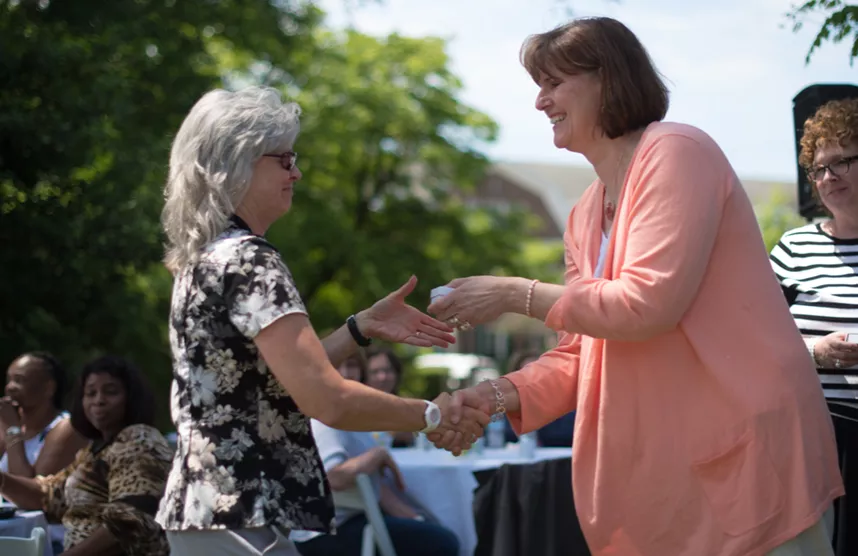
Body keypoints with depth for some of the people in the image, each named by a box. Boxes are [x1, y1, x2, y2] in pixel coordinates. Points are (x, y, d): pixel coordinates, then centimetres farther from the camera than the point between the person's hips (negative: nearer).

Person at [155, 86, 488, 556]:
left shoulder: (204, 259, 14)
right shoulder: (248, 262, -15)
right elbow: (327, 400, -21)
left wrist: (363, 328, 13)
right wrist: (433, 416, -8)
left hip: (201, 509, 10)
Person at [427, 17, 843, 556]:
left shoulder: (676, 152, -10)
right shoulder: (585, 216, 14)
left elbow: (648, 304, -20)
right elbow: (581, 353, 12)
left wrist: (514, 295, -13)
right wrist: (499, 396, -6)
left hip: (748, 449, -8)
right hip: (663, 470, 8)